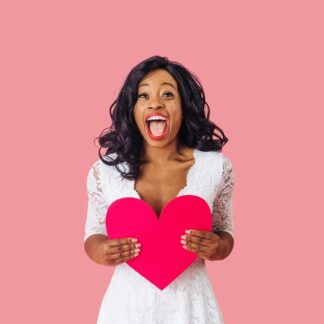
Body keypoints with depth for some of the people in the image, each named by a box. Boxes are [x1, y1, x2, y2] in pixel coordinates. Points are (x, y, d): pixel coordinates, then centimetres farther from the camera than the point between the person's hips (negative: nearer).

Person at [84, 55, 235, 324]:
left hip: (190, 302, 0)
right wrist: (102, 253, -16)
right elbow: (94, 234, 5)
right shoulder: (104, 170, -7)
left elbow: (225, 235, 5)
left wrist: (217, 248, -17)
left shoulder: (216, 167, -7)